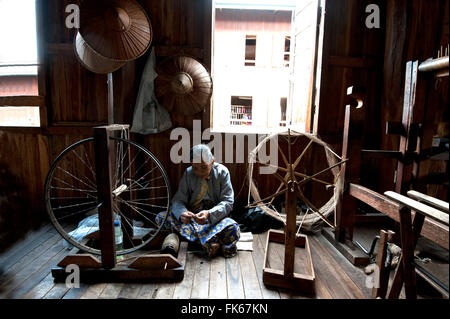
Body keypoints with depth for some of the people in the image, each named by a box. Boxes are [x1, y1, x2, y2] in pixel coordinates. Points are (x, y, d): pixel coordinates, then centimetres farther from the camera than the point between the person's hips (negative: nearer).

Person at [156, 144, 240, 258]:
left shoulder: (222, 172, -5)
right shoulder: (188, 173, 0)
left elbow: (228, 202, -9)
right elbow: (178, 200, -3)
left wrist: (209, 214, -29)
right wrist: (181, 213, -28)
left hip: (215, 217, -3)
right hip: (192, 216, 4)